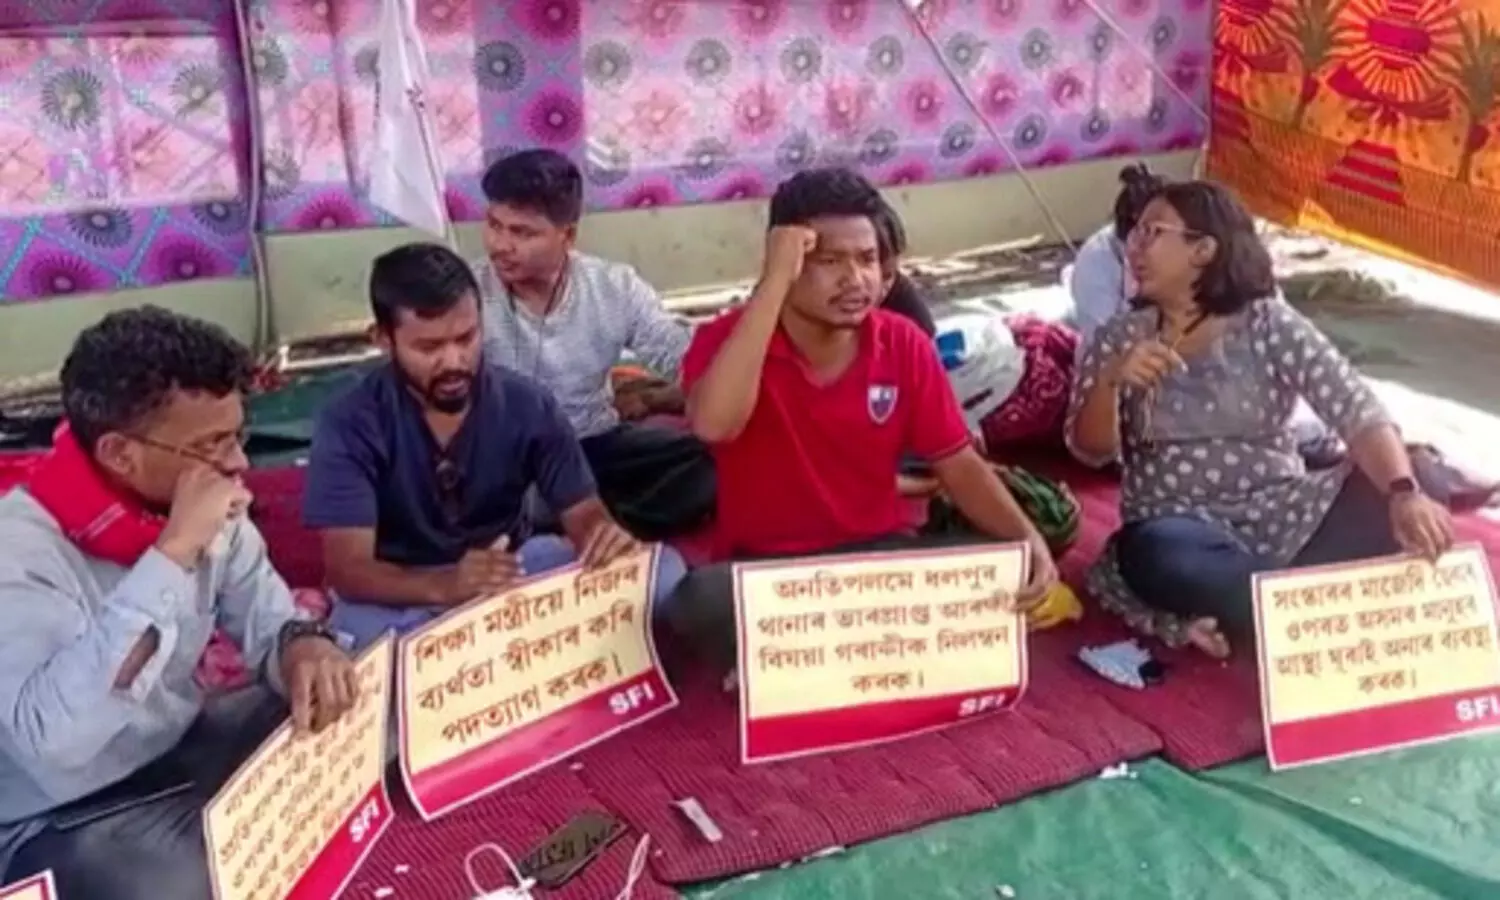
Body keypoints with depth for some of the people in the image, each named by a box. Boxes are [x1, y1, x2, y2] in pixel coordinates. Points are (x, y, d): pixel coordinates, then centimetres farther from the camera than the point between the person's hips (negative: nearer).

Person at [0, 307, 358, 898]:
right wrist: (173, 552, -42)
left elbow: (261, 608, 3)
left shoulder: (210, 508, -6)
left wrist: (302, 642, -23)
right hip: (62, 819, -7)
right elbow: (53, 738, -42)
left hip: (182, 745, 7)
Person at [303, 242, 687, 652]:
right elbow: (348, 570, -24)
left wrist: (603, 536, -33)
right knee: (355, 632, -38)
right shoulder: (350, 425, -18)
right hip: (405, 592, -2)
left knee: (661, 568, -15)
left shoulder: (527, 404, -10)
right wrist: (444, 586, -45)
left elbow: (583, 512, -5)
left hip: (514, 569, 3)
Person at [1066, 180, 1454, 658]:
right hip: (1178, 525, 0)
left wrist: (1406, 493, -33)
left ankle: (1230, 607, -25)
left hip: (1279, 514, 1)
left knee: (1382, 497, -27)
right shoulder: (1121, 338, 4)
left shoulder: (1271, 324, -2)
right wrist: (1110, 380, -24)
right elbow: (1091, 450, -3)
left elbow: (1358, 411, -14)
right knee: (1159, 557, -37)